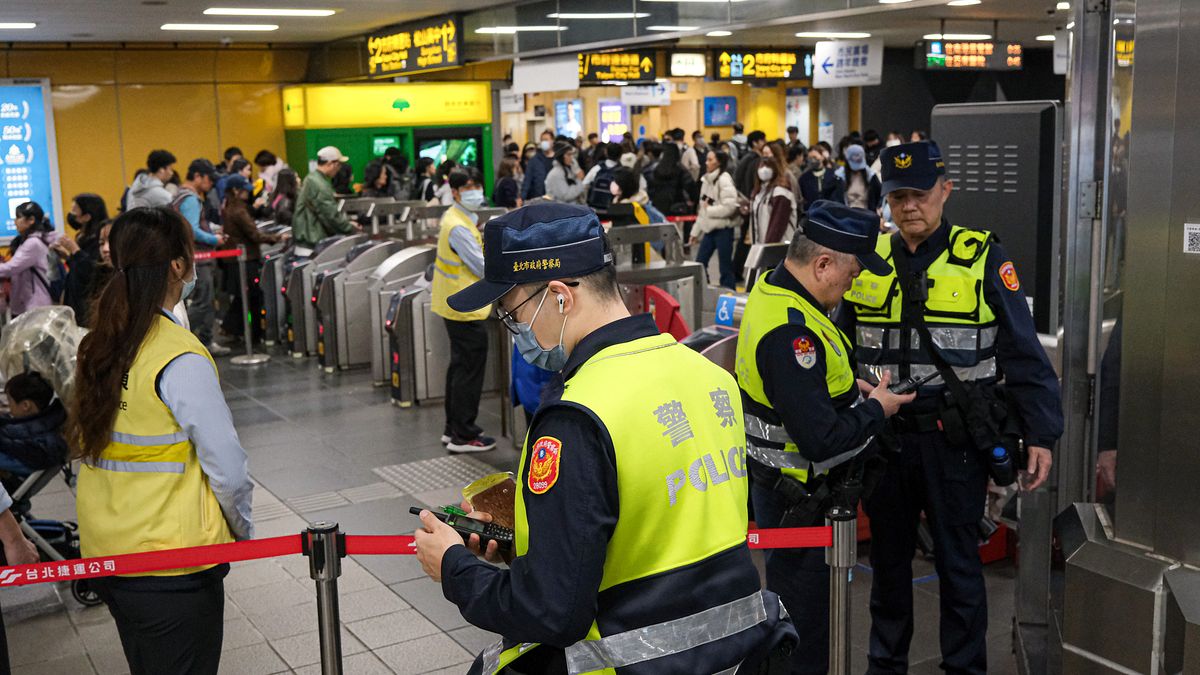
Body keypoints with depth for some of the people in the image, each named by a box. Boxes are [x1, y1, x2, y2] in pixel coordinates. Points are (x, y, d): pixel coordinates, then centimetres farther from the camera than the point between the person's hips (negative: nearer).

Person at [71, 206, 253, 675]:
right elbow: (227, 469, -17)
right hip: (172, 563, -7)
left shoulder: (95, 346, 1)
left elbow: (87, 445, 9)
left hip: (103, 549, 7)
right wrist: (244, 530, 1)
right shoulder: (181, 360, -20)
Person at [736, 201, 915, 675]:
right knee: (806, 614, 5)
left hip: (782, 489, 10)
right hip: (801, 502, -10)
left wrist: (853, 391, 6)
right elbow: (822, 440, -30)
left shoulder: (772, 293, 4)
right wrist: (876, 409, -14)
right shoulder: (791, 333, -29)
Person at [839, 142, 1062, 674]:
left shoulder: (984, 261, -6)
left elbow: (1024, 356, -5)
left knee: (958, 562, 9)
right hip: (884, 436, 3)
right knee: (888, 558, 16)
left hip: (955, 440, -3)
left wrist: (1040, 435, -8)